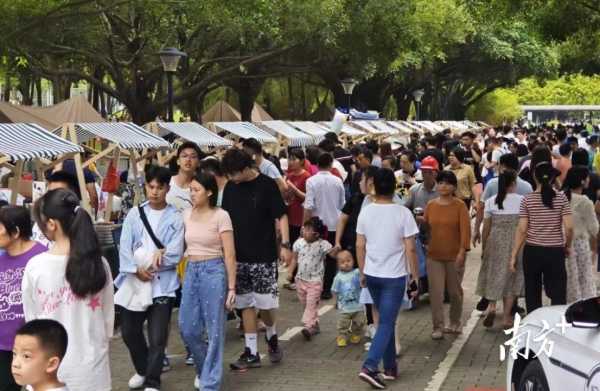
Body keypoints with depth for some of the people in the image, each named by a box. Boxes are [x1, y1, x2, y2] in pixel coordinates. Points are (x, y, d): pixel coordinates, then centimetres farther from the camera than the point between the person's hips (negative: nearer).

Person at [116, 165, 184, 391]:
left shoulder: (175, 218, -2)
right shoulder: (134, 214, 6)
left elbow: (175, 254, -8)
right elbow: (124, 247, -1)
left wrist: (154, 258, -10)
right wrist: (136, 269, -13)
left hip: (162, 284, -3)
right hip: (134, 282, 4)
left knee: (157, 338, -6)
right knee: (129, 332, 14)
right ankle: (142, 370, 38)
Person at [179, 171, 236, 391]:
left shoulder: (220, 216, -9)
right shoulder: (187, 215, 7)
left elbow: (229, 255, -9)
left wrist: (231, 287, -11)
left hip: (213, 271, -6)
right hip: (191, 271, 6)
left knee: (214, 330, 1)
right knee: (187, 328, 9)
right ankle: (204, 368, 34)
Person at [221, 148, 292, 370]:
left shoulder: (267, 185, -8)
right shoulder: (230, 187, 5)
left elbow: (281, 216, -6)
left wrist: (285, 245, -15)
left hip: (264, 256, -4)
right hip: (239, 256, 4)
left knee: (265, 304, -4)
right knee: (246, 304, 5)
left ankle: (272, 337, 25)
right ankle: (251, 353, 11)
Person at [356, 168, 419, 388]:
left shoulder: (366, 212, -2)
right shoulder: (403, 213, -13)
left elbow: (360, 246, 3)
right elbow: (410, 249, -11)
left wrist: (362, 272, 15)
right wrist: (415, 275, 1)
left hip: (372, 275, 4)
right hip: (394, 277, -4)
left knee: (386, 321, 18)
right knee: (386, 324, -2)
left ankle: (390, 368, 22)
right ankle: (370, 366, -16)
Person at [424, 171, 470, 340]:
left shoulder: (460, 205, -6)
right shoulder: (431, 205, 4)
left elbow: (465, 229, -14)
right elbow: (425, 226, 12)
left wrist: (462, 251, -23)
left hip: (454, 256, -2)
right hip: (434, 255, 2)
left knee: (455, 291, 12)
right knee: (436, 292, -4)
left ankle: (455, 323, 31)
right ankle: (438, 327, 3)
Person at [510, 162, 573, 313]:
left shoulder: (527, 200, -5)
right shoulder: (561, 198, -3)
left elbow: (522, 230, -7)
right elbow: (569, 227, -8)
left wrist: (514, 254, -2)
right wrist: (568, 246, 9)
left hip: (532, 251, 0)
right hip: (555, 251, 0)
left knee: (532, 294, 12)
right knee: (558, 294, 4)